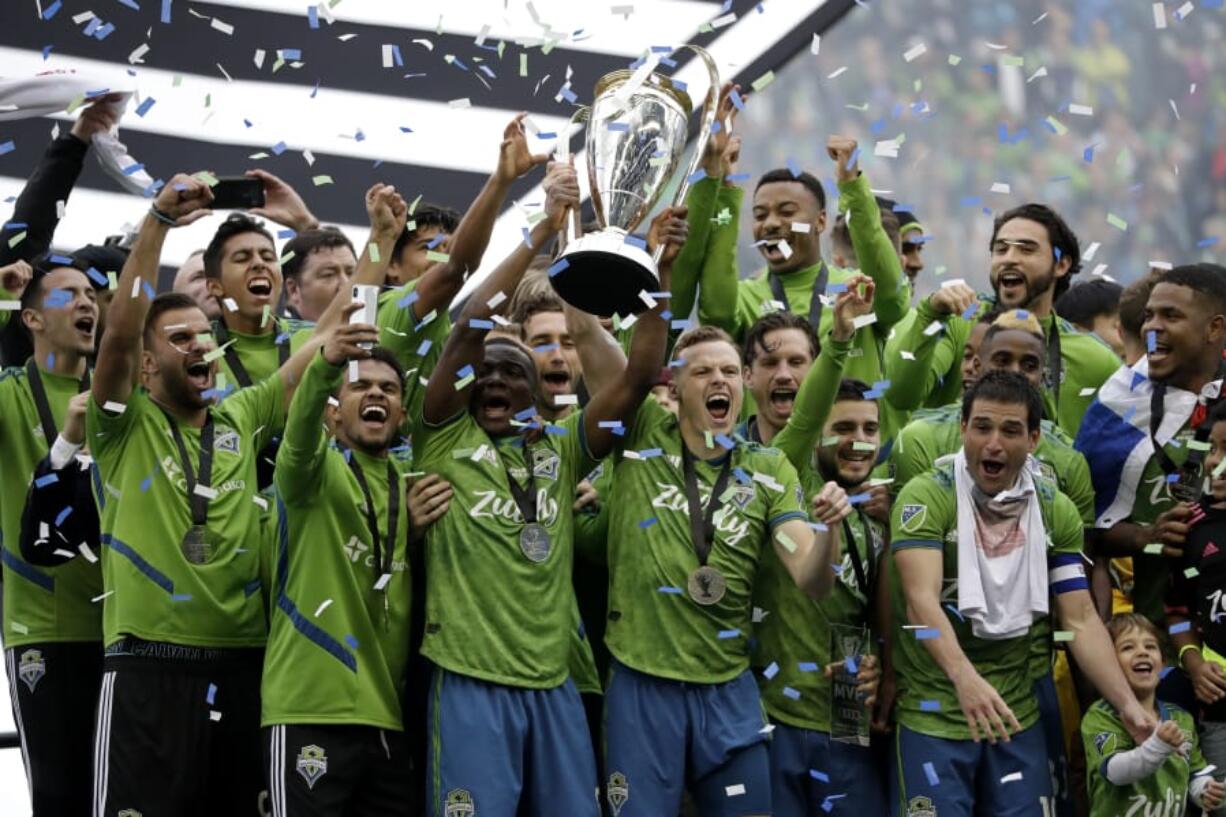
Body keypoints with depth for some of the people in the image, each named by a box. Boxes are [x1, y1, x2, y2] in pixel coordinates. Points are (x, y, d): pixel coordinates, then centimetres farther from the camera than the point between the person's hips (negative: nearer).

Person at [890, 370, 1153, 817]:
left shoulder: (1056, 511, 4)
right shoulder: (925, 496, -12)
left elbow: (1081, 620, 3)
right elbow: (922, 599, -25)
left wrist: (1128, 706, -11)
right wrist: (964, 677, -42)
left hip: (1017, 716, 4)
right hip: (932, 715, -4)